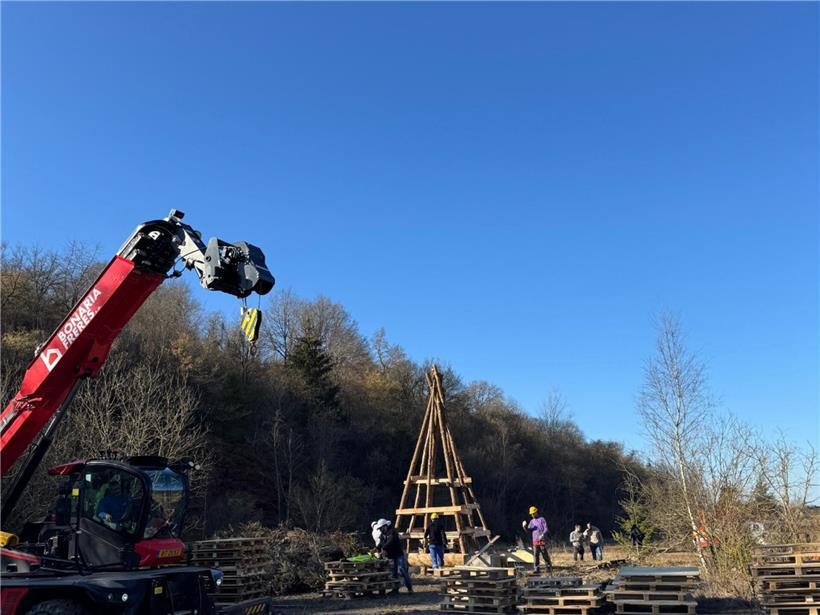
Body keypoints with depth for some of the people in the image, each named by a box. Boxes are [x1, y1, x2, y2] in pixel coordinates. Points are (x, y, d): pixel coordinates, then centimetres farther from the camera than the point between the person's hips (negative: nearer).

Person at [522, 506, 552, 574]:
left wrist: (543, 535, -23)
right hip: (535, 540, 5)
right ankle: (536, 568, 3)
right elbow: (528, 529, 10)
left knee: (545, 554, -4)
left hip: (542, 540, -5)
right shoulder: (532, 521, 16)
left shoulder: (542, 519, 1)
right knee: (535, 554, 0)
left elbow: (546, 529, -6)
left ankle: (549, 567, 5)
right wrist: (524, 526, -11)